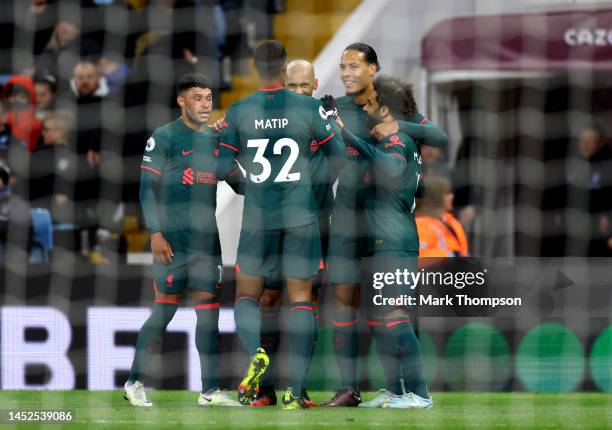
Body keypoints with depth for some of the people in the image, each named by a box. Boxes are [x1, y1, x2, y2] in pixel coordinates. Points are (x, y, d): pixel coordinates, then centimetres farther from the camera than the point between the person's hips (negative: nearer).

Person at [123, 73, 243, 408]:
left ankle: (210, 390, 3)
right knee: (166, 308, -5)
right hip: (173, 239, -6)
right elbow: (148, 188, -6)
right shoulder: (163, 138, -2)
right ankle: (135, 382, 6)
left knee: (209, 309, 2)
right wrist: (155, 233, -14)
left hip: (208, 239, 6)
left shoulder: (215, 140, 16)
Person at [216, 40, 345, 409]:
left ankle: (256, 353, -19)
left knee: (247, 296, 12)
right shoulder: (309, 108, -6)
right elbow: (338, 160, -1)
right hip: (301, 214, 0)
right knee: (301, 299, 6)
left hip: (258, 216, 0)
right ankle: (295, 390, -2)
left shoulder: (238, 112, -3)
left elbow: (221, 168, -2)